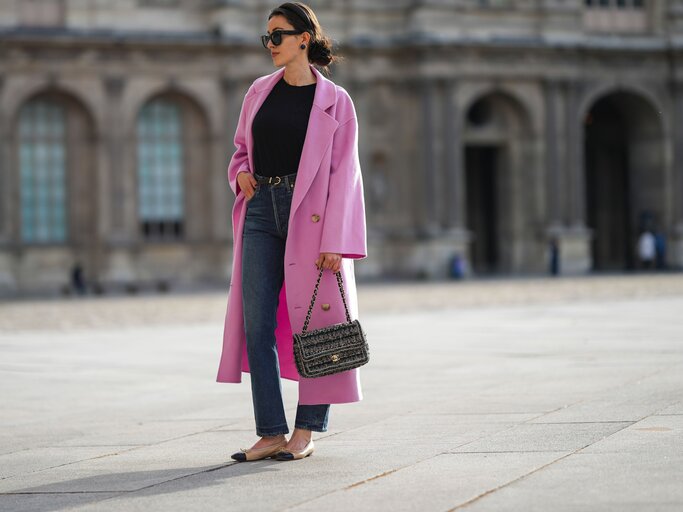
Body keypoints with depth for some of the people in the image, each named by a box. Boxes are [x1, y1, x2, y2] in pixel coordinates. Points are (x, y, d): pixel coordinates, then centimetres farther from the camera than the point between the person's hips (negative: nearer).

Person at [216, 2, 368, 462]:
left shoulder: (334, 101, -1)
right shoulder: (260, 92, 12)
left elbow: (344, 174, -5)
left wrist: (333, 242, -13)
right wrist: (241, 174, 0)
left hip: (309, 216, -4)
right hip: (261, 211, 4)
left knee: (313, 321, 0)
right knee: (256, 324, -3)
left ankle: (306, 432, 10)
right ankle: (272, 433, 1)